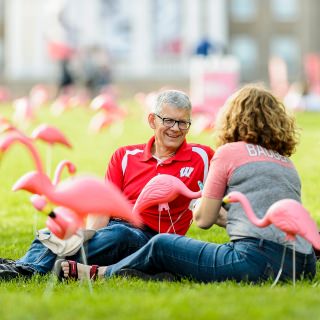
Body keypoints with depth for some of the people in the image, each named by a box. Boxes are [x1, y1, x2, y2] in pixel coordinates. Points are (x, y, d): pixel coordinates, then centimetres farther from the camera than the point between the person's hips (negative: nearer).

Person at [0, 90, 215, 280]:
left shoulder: (200, 158, 8)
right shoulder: (125, 156, 14)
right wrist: (88, 234, -14)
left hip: (148, 236, -4)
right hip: (112, 225, 4)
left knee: (117, 234, -39)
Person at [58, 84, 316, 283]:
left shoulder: (229, 151, 6)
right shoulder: (288, 163, 24)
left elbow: (203, 219, 9)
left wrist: (199, 203, 32)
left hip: (257, 256, -6)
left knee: (161, 245, 14)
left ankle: (103, 273, 33)